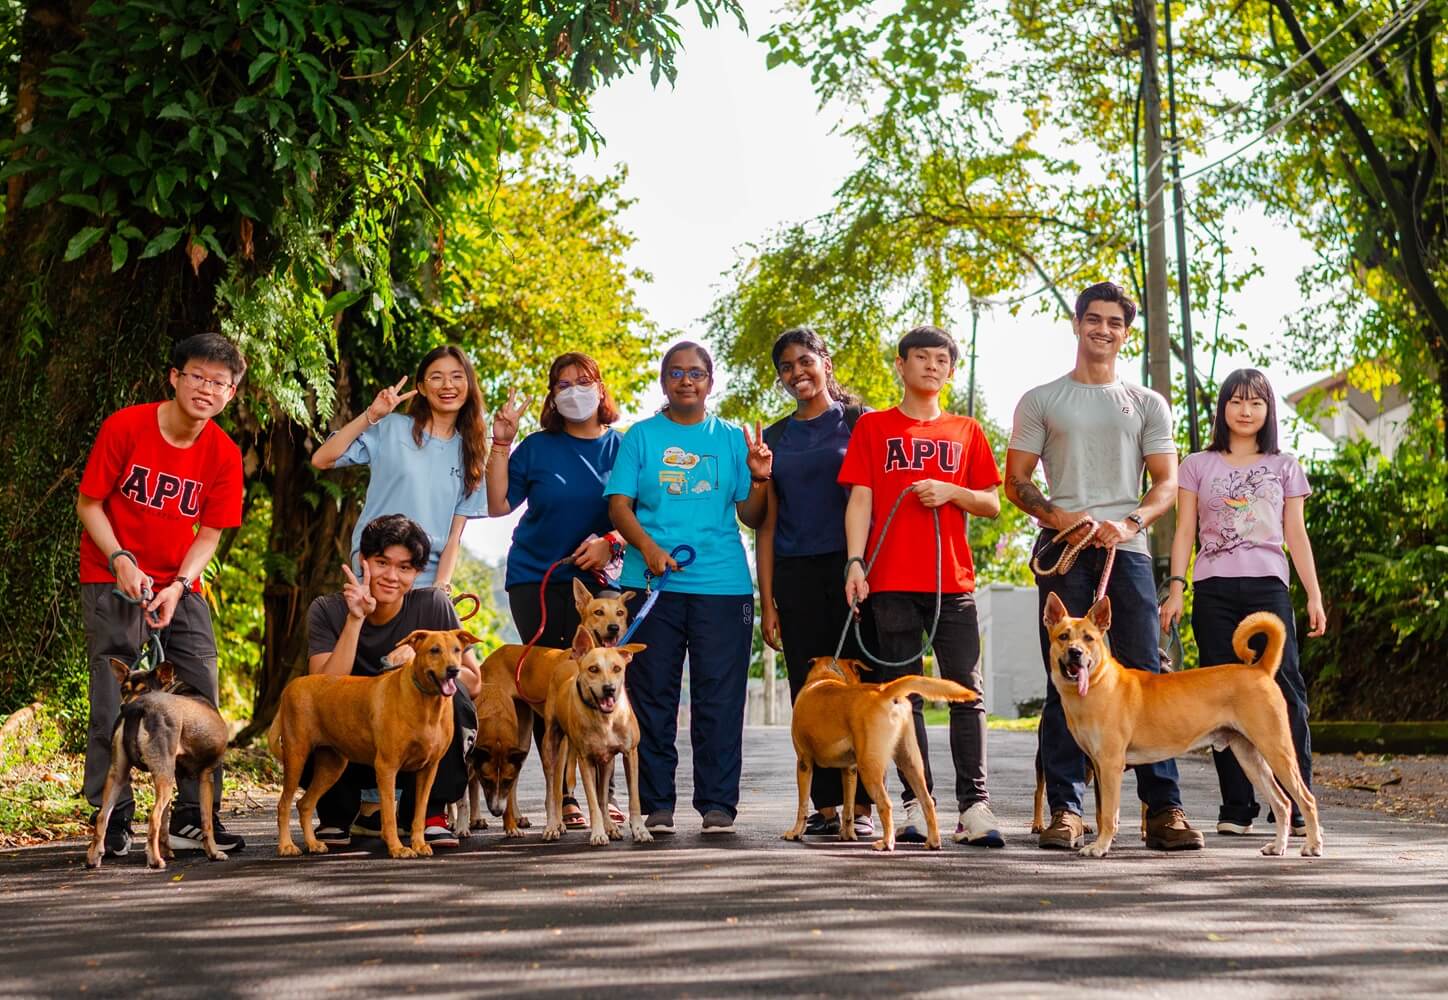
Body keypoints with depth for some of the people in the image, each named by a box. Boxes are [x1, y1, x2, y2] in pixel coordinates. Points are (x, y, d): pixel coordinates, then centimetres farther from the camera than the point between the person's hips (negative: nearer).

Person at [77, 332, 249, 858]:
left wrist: (178, 586, -15)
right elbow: (88, 504, -6)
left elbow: (209, 534, 1)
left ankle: (193, 819, 5)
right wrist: (121, 561, -20)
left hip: (180, 588, 4)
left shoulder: (224, 455, -3)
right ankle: (113, 823, 0)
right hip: (112, 581, -3)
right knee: (114, 703, -8)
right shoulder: (124, 426, -11)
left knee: (203, 699, -2)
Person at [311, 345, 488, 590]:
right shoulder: (392, 428, 1)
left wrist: (442, 585, -6)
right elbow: (321, 459, -5)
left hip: (428, 579, 3)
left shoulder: (469, 453, 11)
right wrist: (371, 416, -10)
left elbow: (455, 534, 7)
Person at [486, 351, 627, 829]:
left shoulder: (622, 446, 4)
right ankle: (562, 796, 6)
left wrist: (609, 542, -14)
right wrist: (502, 443, -6)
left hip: (595, 579, 0)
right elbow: (498, 505, -1)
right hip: (536, 578, 0)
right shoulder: (537, 448, 4)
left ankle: (604, 791, 5)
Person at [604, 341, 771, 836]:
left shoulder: (732, 439, 12)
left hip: (722, 584, 0)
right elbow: (619, 504, 3)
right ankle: (657, 804, 8)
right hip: (652, 584, 0)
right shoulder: (641, 436, 10)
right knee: (652, 697, 1)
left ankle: (718, 804, 5)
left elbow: (751, 517, 10)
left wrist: (759, 480, -9)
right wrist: (648, 548, -13)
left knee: (719, 699, -1)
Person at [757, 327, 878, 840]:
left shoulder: (860, 422, 6)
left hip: (851, 567, -3)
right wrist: (766, 600, 7)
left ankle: (861, 806, -2)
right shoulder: (774, 438, 15)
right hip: (796, 574, 3)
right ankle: (825, 806, 7)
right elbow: (766, 523, 13)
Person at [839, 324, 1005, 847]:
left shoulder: (967, 432, 14)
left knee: (967, 692, -5)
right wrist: (855, 562, -8)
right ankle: (916, 805, 5)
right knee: (903, 695, 1)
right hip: (891, 580, -1)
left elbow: (991, 505, 13)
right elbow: (859, 499, 4)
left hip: (953, 579, 1)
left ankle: (974, 806, -5)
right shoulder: (874, 427, 10)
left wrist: (951, 492, -6)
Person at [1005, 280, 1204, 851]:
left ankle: (1164, 809, -5)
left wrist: (1129, 523, -10)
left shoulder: (1147, 404, 16)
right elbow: (1015, 482, 8)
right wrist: (1056, 517, -11)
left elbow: (1167, 484, 9)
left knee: (1145, 675, -6)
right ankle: (1064, 809, 0)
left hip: (1126, 548, 1)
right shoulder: (1041, 401, 13)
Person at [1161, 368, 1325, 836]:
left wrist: (1314, 595, 6)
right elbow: (1185, 532, 10)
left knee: (1284, 690, -11)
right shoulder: (1198, 466, 14)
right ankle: (1237, 808, 2)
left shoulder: (1284, 467, 15)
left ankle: (1297, 808, -10)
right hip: (1213, 590, 0)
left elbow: (1296, 535, 14)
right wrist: (1175, 588, -1)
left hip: (1267, 587, 0)